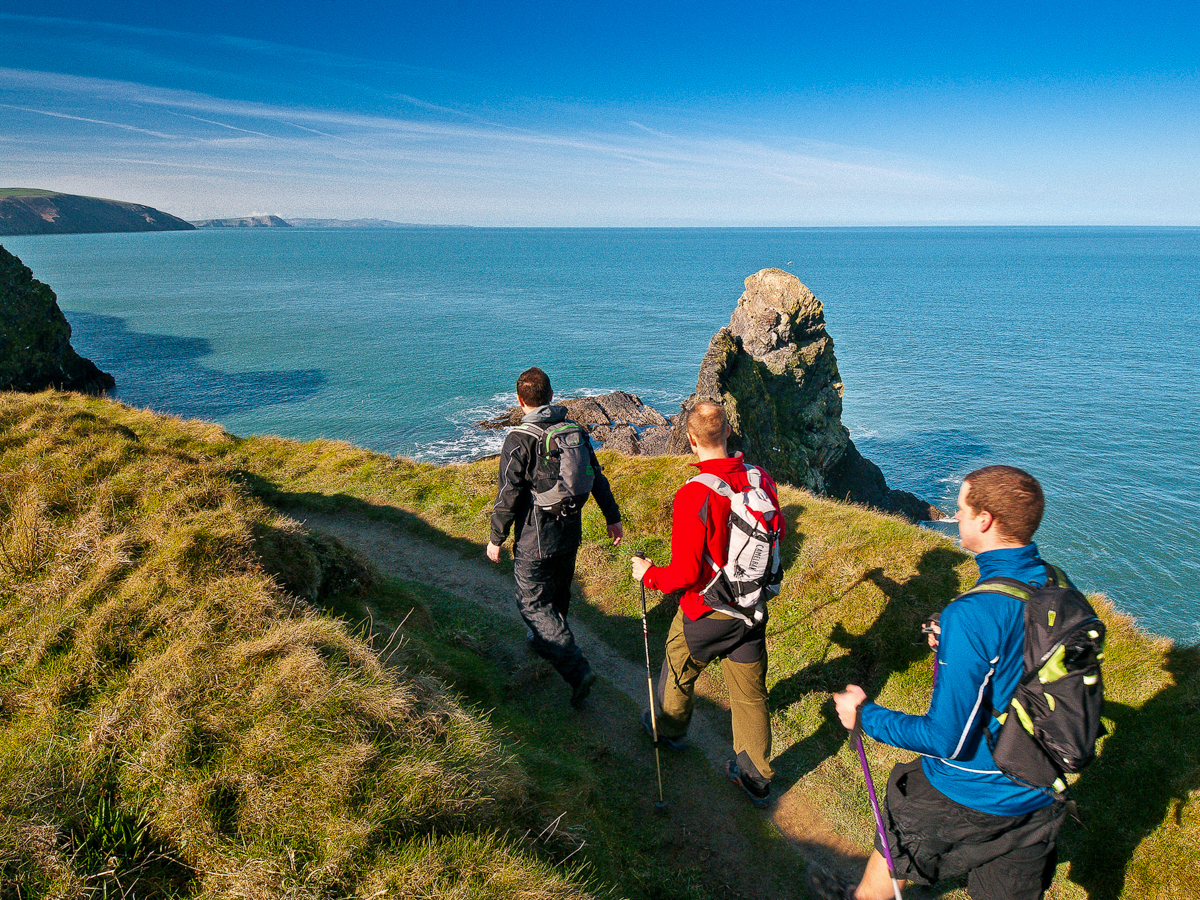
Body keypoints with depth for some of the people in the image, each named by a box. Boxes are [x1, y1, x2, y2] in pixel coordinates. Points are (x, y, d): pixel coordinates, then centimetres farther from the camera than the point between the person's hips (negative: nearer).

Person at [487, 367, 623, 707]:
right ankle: (543, 639, 48)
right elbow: (597, 478, 7)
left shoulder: (519, 440, -19)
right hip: (570, 534, 7)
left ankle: (577, 669, -6)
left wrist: (496, 538, -5)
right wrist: (613, 517, 18)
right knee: (557, 593, 24)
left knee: (533, 603, 2)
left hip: (535, 541, -7)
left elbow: (508, 496, -18)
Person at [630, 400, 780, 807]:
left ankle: (670, 729, 50)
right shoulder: (762, 479, -10)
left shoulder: (693, 496, -27)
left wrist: (648, 574, -7)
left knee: (679, 670, 24)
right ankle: (756, 777, 29)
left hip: (706, 613, -4)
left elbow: (685, 574, -24)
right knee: (750, 691, 17)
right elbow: (777, 533, 7)